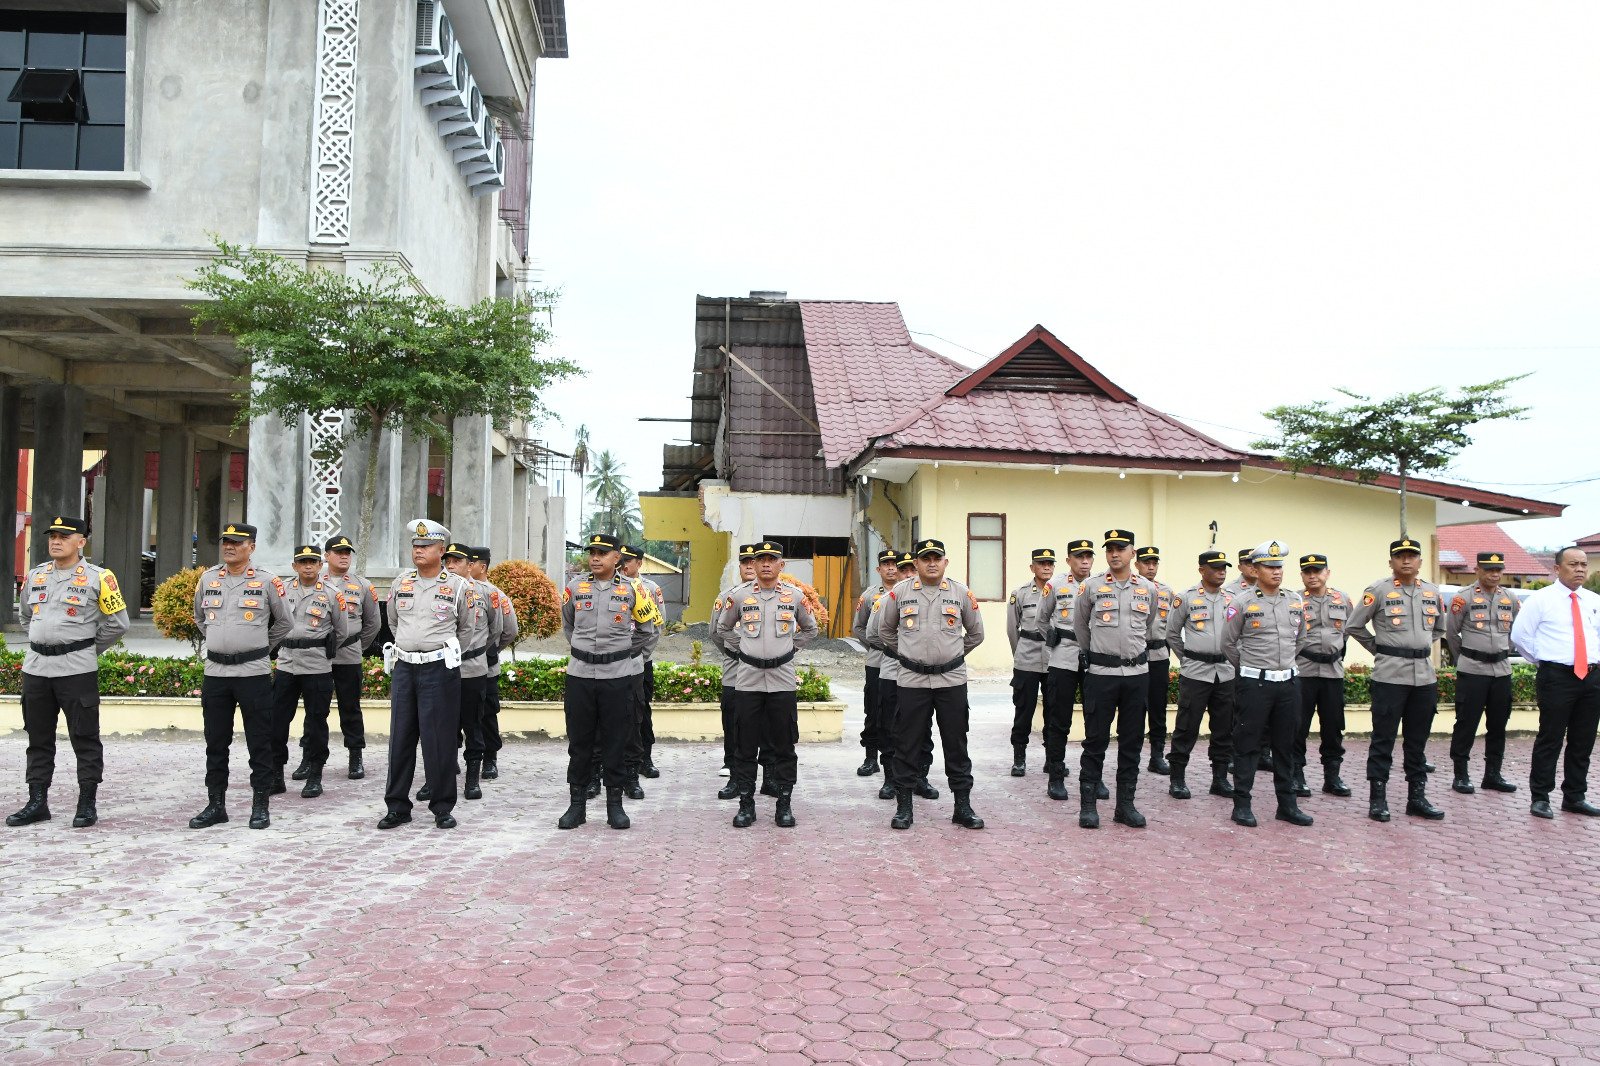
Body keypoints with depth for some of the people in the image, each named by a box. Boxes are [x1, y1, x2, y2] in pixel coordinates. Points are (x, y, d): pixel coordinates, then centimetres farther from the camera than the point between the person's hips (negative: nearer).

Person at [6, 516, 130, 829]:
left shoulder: (98, 578, -5)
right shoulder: (35, 576, 11)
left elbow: (117, 623, -1)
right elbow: (26, 617, 25)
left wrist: (89, 649, 2)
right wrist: (41, 646, 15)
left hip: (77, 670, -5)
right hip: (35, 667, 5)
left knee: (85, 738, 0)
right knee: (38, 738, 12)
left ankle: (87, 805, 7)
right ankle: (37, 803, 21)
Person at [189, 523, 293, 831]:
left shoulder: (267, 581, -3)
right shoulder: (207, 578, 7)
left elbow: (284, 622, 8)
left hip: (254, 672, -4)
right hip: (215, 672, 4)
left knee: (259, 742, 1)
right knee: (216, 742, 10)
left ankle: (260, 806, 10)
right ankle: (215, 805, 20)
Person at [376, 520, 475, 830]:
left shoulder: (458, 586, -1)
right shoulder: (400, 583, 9)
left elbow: (466, 628, 11)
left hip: (440, 669, -4)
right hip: (403, 667, 4)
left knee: (439, 740, -1)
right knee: (400, 737, 7)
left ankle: (442, 807, 9)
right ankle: (397, 806, 17)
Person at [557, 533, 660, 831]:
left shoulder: (631, 590, -1)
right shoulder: (575, 586, 4)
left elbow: (651, 626, 11)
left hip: (618, 675, -1)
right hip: (580, 673, 1)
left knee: (616, 741, 4)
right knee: (579, 740, 6)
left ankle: (615, 804, 14)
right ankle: (577, 804, 16)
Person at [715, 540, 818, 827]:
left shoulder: (795, 596, 4)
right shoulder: (739, 595, 2)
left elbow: (810, 629, 19)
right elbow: (723, 627, 18)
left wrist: (789, 647, 9)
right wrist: (739, 650, 8)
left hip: (783, 680, 0)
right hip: (748, 679, 0)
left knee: (784, 746, 4)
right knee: (745, 746, 3)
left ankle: (784, 804, 14)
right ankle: (746, 804, 12)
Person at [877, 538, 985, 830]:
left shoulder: (961, 593, 3)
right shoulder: (900, 592, 1)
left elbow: (976, 633, 15)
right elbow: (885, 630, 15)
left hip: (952, 680, 1)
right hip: (912, 680, 0)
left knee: (956, 744, 6)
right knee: (908, 744, 4)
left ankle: (963, 806, 15)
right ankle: (903, 806, 14)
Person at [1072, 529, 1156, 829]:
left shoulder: (1148, 589, 6)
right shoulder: (1091, 586, -2)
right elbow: (1080, 625, 12)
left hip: (1137, 673, 3)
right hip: (1101, 673, -3)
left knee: (1132, 742, 8)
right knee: (1095, 741, 1)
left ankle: (1125, 805, 17)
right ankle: (1088, 805, 8)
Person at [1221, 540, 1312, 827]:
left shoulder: (1295, 601, 7)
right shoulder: (1242, 602, -7)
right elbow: (1228, 643, 0)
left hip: (1287, 682, 5)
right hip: (1254, 684, -5)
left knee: (1285, 746, 12)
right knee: (1247, 746, 0)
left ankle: (1287, 804, 20)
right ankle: (1242, 805, 7)